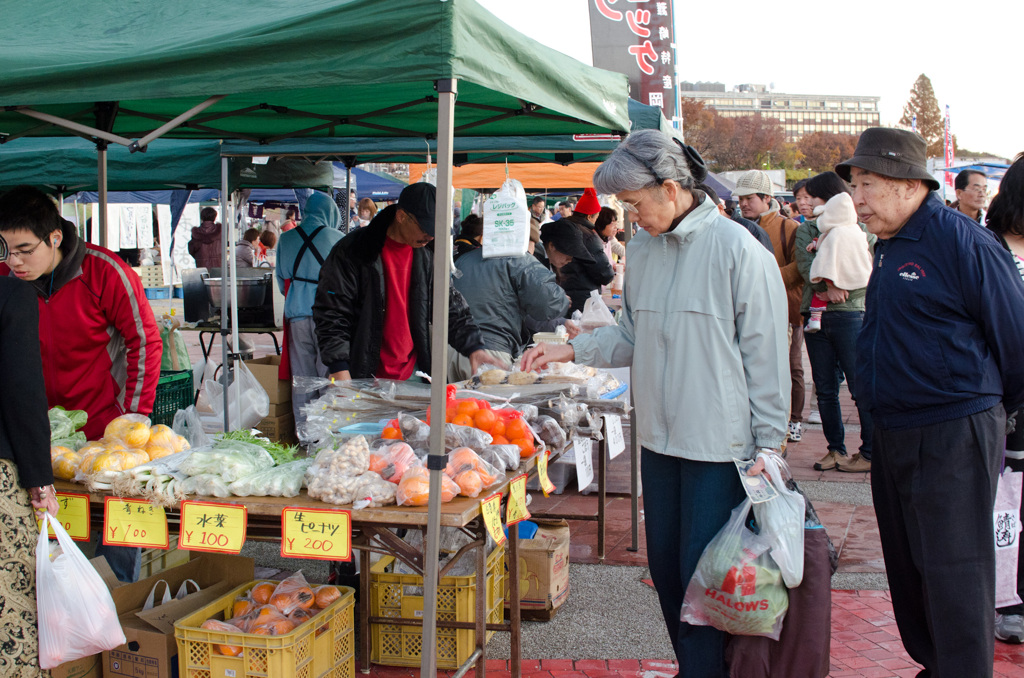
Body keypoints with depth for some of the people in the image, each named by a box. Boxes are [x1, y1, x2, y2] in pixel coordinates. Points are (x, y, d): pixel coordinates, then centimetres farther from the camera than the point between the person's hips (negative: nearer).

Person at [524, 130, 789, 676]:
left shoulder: (737, 249, -10)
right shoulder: (642, 248, 9)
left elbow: (766, 355, -9)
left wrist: (768, 446, -9)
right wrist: (571, 350, 4)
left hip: (719, 445, -6)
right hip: (659, 439, 7)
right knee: (666, 570, 14)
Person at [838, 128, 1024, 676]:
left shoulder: (962, 241, -14)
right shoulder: (888, 246, 12)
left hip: (953, 439, -9)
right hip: (893, 437, 9)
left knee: (954, 575, -2)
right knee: (907, 569, 17)